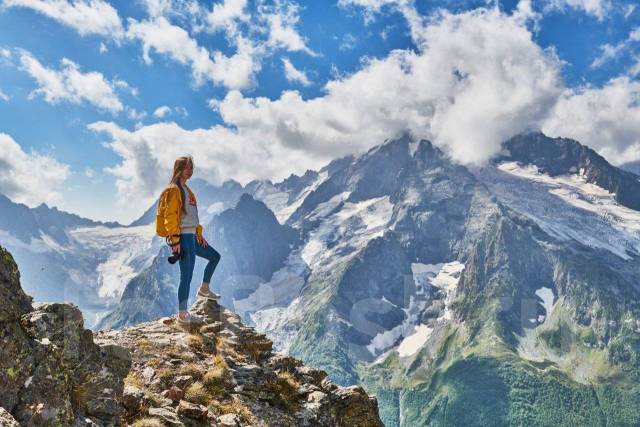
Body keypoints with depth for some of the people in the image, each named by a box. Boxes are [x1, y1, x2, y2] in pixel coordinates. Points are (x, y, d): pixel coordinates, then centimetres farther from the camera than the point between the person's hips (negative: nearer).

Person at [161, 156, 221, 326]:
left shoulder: (187, 190, 19)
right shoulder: (173, 190, -9)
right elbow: (170, 217, -15)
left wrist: (200, 235, 20)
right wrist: (175, 240, -20)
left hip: (192, 237, 10)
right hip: (183, 238, -10)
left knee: (215, 256, 20)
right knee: (187, 276, -8)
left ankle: (204, 289, 32)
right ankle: (182, 315, -1)